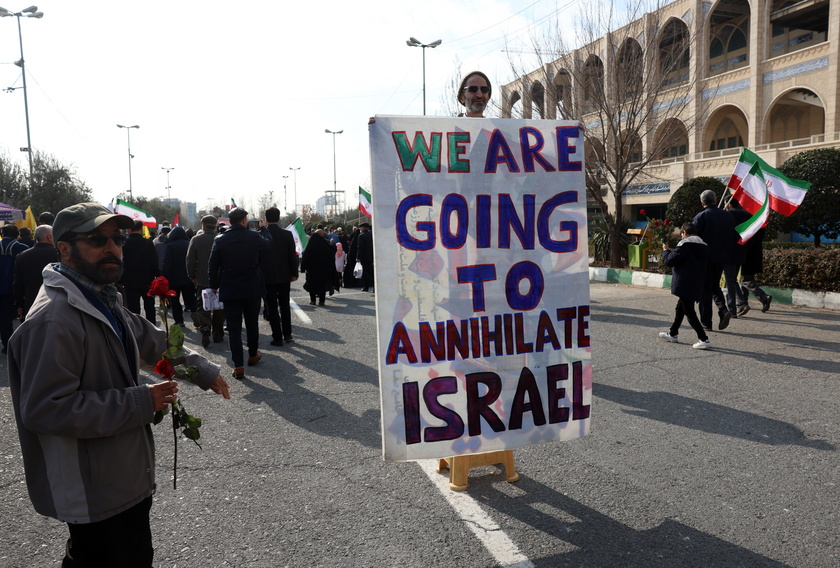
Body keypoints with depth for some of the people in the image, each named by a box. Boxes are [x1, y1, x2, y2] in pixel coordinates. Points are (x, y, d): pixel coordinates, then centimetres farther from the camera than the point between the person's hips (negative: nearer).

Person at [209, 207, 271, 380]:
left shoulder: (220, 240, -5)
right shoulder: (255, 237, -7)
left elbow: (213, 266, -1)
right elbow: (266, 251, 10)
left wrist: (214, 286, 11)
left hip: (229, 290, 0)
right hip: (252, 289, 0)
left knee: (233, 327, 2)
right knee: (252, 323, 18)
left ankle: (238, 366, -1)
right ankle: (253, 355, 34)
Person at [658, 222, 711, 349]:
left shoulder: (684, 246, -15)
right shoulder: (703, 247, 11)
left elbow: (669, 261, -16)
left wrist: (666, 250, 5)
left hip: (684, 285, -9)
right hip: (696, 285, 9)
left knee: (689, 312, -4)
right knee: (679, 308, 22)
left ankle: (704, 339, -8)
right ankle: (672, 334, 34)